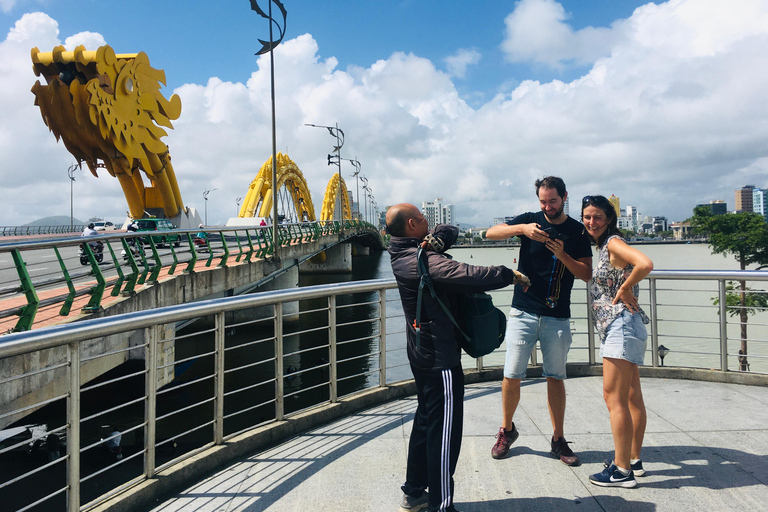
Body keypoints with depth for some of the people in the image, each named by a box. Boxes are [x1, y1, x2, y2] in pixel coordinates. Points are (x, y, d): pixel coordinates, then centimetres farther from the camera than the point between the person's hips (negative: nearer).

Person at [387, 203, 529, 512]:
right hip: (440, 356, -10)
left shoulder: (404, 253, 7)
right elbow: (466, 275, -33)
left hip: (422, 354, 10)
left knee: (426, 421, 20)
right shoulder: (422, 261, -22)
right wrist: (509, 275, -19)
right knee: (445, 430, -1)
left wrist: (435, 240, -10)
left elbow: (450, 231, 12)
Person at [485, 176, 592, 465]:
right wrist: (522, 229, -24)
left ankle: (558, 440, 19)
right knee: (511, 376, 1)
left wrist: (562, 255, -14)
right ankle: (507, 430, 21)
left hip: (558, 317, 0)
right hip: (523, 313, 0)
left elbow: (587, 275, 1)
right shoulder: (529, 220, 5)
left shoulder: (578, 231, 5)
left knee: (556, 378, 7)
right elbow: (491, 233, -8)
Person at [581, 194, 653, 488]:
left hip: (621, 326, -10)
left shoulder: (613, 243, -13)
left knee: (614, 397, -6)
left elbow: (645, 264, -29)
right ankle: (633, 459, 27)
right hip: (616, 328, 10)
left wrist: (624, 290, -16)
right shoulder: (603, 246, 15)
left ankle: (622, 470, 1)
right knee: (631, 397, 15)